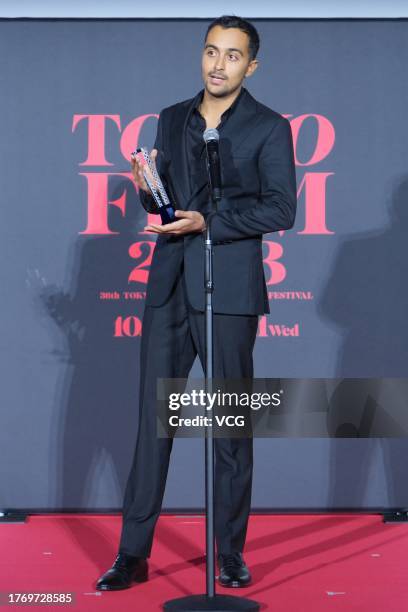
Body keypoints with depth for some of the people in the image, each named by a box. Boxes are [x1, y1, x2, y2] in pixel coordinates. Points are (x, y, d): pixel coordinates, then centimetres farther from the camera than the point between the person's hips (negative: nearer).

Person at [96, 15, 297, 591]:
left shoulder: (269, 127, 0)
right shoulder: (171, 120, 14)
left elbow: (282, 209, -8)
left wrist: (207, 220, -17)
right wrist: (147, 189, -3)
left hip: (230, 291, -4)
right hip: (169, 286, 4)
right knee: (152, 418, 4)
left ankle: (231, 553, 16)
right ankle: (133, 553, 10)